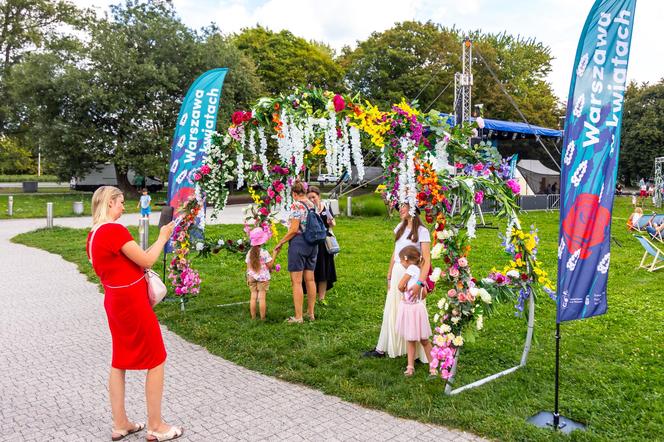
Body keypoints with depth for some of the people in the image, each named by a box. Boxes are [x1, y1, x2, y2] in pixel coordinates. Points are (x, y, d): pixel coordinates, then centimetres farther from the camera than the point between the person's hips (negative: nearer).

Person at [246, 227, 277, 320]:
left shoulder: (249, 253, 2)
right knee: (262, 297, -2)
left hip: (252, 278, 4)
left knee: (253, 297, 6)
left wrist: (248, 278, 16)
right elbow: (270, 265, -9)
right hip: (263, 277, -4)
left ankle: (253, 317, 11)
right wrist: (274, 254, -3)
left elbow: (248, 267, 7)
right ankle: (262, 318, 1)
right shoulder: (264, 252, -12)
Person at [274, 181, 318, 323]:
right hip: (313, 243, 8)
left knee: (296, 282, -2)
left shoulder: (296, 205, -12)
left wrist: (280, 243, -9)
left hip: (298, 242, -8)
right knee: (310, 279, 14)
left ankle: (298, 317, 1)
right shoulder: (313, 205, 10)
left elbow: (294, 229, -17)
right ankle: (311, 313, 23)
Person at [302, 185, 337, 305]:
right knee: (312, 273, 2)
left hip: (325, 243, 3)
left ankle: (322, 298, 20)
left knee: (324, 272, 9)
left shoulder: (326, 208, 3)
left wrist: (331, 222, -10)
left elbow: (333, 224, 12)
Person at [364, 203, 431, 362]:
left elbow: (426, 260, -15)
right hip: (397, 273, 6)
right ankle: (381, 349, 21)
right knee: (391, 312, 12)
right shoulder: (400, 228, 11)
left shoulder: (422, 231, -9)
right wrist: (389, 276, 12)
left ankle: (419, 353, 13)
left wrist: (420, 282, -25)